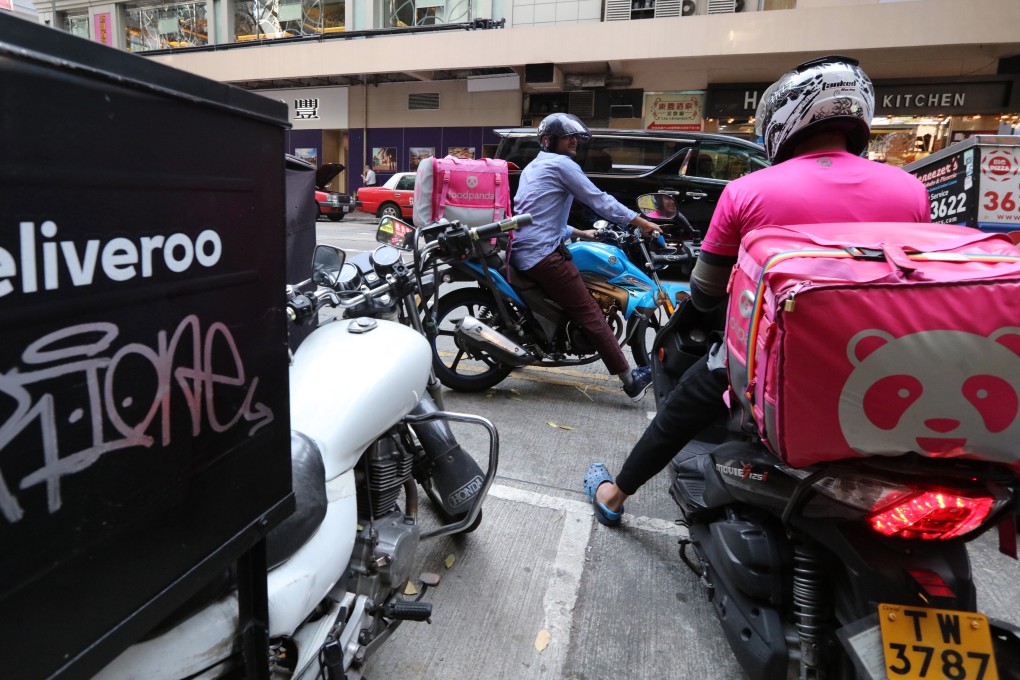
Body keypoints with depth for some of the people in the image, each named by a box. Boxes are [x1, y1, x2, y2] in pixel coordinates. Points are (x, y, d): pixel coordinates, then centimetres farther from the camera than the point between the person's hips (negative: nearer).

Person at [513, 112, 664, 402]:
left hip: (520, 252, 10)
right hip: (543, 255, -10)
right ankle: (630, 380, -7)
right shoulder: (561, 163, -4)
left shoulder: (532, 167, 25)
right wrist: (642, 223, 0)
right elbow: (599, 200, -6)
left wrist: (580, 234, 29)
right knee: (590, 313, -9)